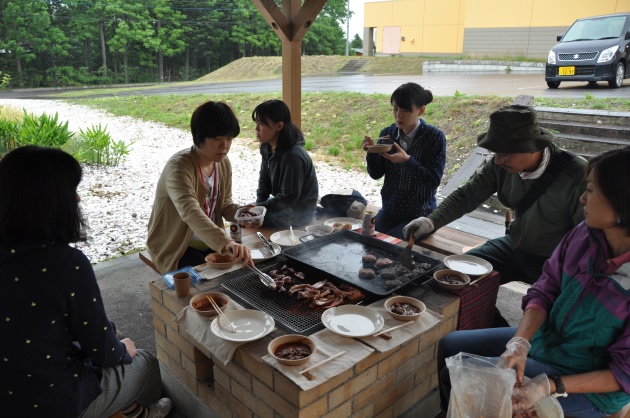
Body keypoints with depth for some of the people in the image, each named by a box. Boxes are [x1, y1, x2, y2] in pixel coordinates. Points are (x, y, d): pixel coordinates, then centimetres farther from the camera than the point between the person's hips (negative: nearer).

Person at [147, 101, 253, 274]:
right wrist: (226, 242, -57)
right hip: (176, 249, -6)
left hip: (212, 242, 6)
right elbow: (190, 213, -43)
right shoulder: (178, 167, -26)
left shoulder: (223, 163, -3)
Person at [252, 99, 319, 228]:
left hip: (300, 212, -8)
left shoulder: (293, 156, -28)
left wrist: (259, 207, -19)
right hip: (282, 202, 8)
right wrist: (259, 204, -8)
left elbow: (288, 198, -23)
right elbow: (264, 180, 7)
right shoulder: (267, 148, -2)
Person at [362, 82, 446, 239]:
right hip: (389, 209, 4)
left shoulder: (435, 137, -14)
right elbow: (376, 174, 2)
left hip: (420, 214, -4)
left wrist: (407, 160, -29)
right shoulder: (387, 133, -2)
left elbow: (434, 179, -16)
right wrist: (372, 152, -18)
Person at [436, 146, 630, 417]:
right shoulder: (584, 235, -12)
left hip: (590, 383, -6)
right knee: (450, 346, 7)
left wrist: (548, 386, -27)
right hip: (544, 340, 6)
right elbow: (545, 291, -4)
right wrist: (521, 341, -19)